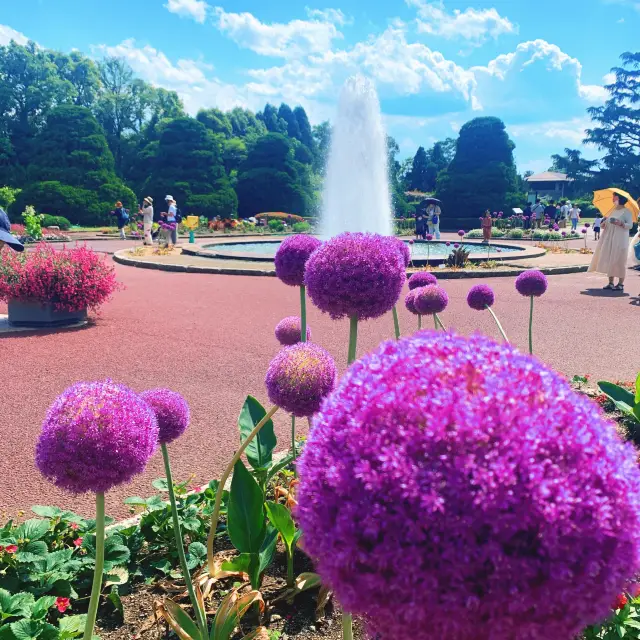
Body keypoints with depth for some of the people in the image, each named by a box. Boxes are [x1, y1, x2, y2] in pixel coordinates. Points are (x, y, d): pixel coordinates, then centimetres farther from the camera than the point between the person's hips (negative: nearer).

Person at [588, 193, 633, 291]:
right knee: (609, 260, 5)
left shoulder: (626, 211, -4)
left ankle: (620, 284, -1)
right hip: (609, 239, 7)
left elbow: (630, 225, -11)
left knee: (619, 261, -6)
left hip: (620, 239, -7)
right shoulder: (613, 210, 17)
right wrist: (604, 224, 2)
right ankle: (611, 283, 12)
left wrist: (621, 223, -27)